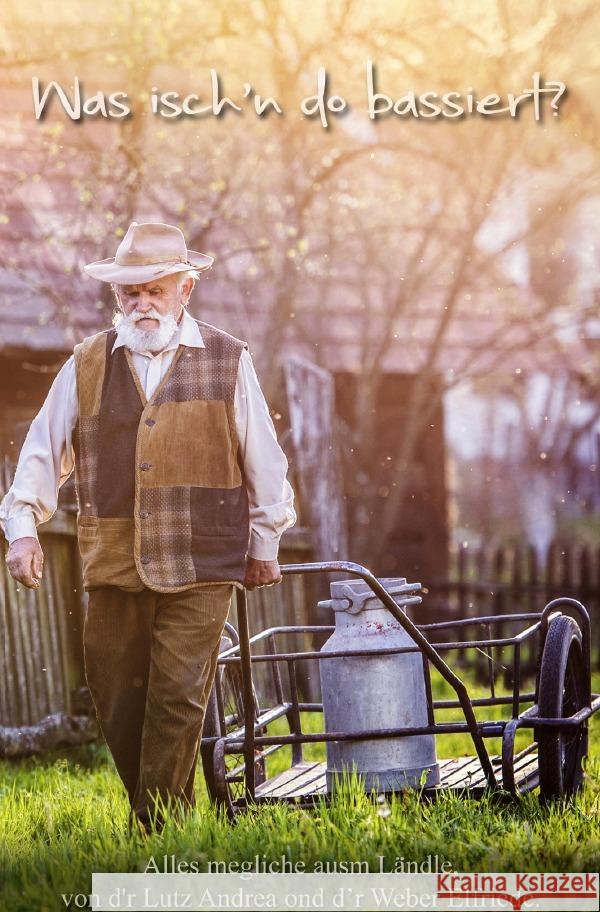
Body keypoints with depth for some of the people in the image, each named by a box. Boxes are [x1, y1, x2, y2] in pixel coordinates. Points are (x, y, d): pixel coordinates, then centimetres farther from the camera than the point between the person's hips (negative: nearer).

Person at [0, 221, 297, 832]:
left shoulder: (228, 362, 5)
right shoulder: (86, 366, 10)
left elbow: (263, 458, 11)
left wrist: (265, 542, 13)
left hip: (199, 569, -2)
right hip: (113, 569, 3)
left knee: (178, 700, -8)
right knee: (116, 704, 5)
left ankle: (158, 831, -1)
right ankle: (161, 816, 22)